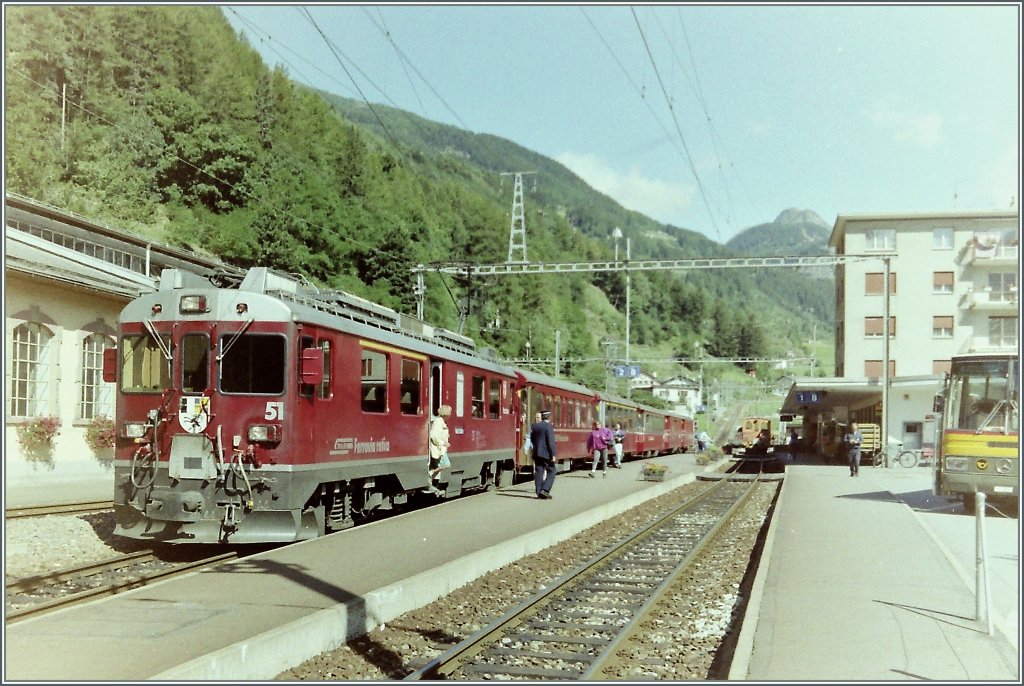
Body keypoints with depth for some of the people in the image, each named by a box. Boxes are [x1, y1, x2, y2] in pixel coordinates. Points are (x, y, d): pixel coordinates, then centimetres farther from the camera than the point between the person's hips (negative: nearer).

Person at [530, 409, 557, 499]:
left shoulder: (535, 426, 9)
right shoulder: (549, 426, -12)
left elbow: (532, 439, 17)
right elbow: (551, 442, -16)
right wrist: (553, 454, -15)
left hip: (537, 453, 7)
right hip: (546, 453, -7)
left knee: (538, 472, 7)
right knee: (551, 471, 2)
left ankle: (539, 492, 7)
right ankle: (545, 490, -11)